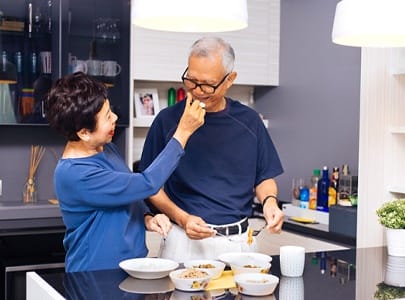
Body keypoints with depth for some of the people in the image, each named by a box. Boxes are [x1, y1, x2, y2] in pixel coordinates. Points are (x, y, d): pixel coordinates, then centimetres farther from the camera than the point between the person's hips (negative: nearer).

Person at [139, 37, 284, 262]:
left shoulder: (249, 121, 2)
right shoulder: (168, 120, -5)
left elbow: (264, 178, 12)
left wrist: (269, 201, -9)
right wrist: (182, 218, -14)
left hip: (240, 241, 2)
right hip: (185, 241, -2)